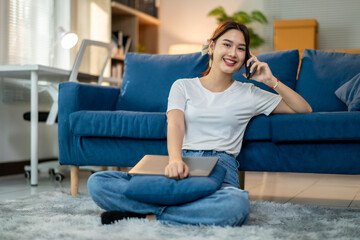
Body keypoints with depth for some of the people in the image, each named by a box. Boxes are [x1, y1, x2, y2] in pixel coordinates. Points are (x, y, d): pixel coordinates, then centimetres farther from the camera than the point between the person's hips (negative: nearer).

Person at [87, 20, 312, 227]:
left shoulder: (249, 94, 18)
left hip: (221, 170, 0)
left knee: (237, 205, -41)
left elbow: (304, 109, 21)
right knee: (98, 182, -23)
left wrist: (271, 80, 9)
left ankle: (148, 215, -26)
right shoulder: (183, 86, 17)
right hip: (182, 167, 1)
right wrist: (175, 159, -25)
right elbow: (175, 125, -3)